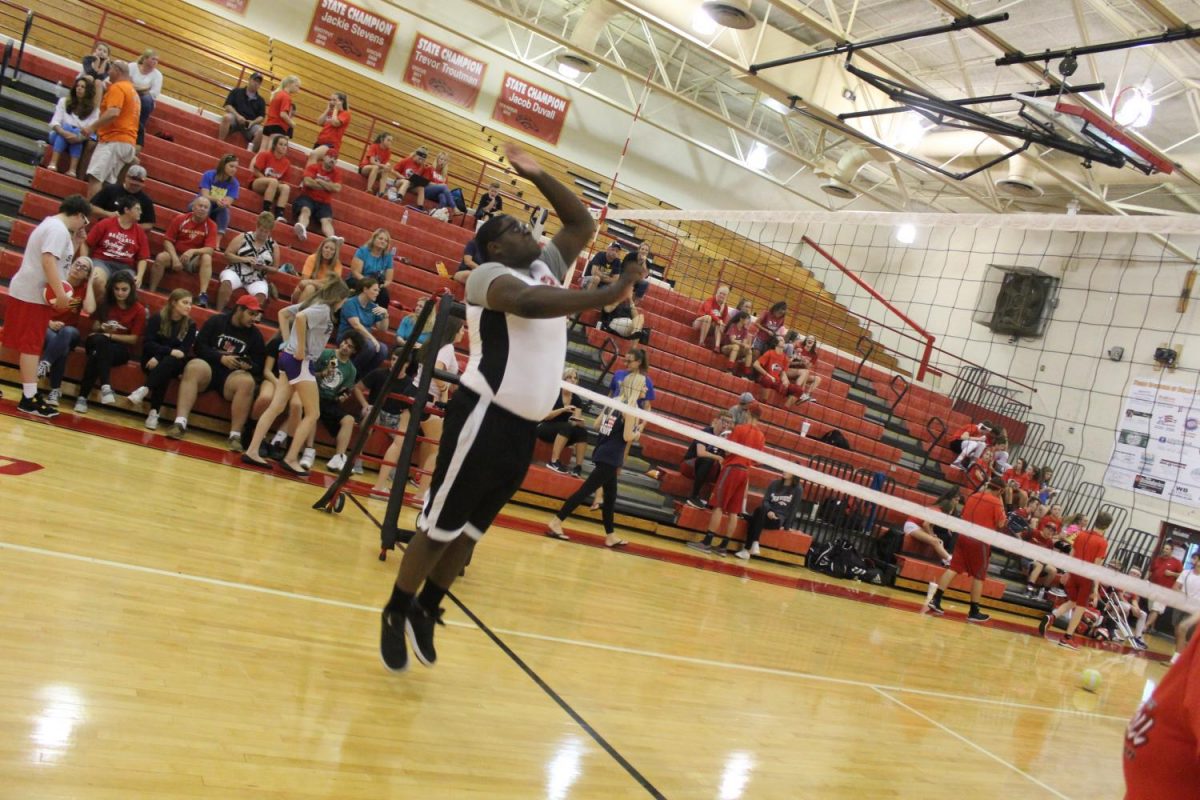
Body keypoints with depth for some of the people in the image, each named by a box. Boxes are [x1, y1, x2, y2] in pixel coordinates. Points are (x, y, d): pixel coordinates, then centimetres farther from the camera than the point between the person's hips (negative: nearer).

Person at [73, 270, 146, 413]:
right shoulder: (105, 303, 8)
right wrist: (102, 329, -13)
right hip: (97, 343, 2)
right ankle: (105, 386, -45)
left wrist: (109, 335, -12)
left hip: (122, 349, -2)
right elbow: (95, 327, 10)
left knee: (97, 354, -35)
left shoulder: (139, 310, -3)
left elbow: (134, 339, -4)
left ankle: (83, 396, -38)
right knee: (99, 340, -36)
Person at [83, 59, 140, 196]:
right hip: (128, 142, 10)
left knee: (94, 177, -19)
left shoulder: (117, 87, -6)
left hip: (114, 140, -10)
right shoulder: (132, 91, 24)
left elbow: (113, 113, -20)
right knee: (107, 181, 5)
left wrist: (92, 127, -19)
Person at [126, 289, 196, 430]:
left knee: (168, 362, -36)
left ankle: (144, 389, -50)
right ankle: (155, 412, -45)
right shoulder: (157, 318, 0)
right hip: (152, 359, 0)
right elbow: (148, 344, -9)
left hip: (174, 364, 0)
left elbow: (185, 351, -8)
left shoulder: (190, 325, 3)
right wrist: (170, 351, -26)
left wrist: (159, 357, -22)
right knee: (163, 373, -35)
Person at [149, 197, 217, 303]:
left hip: (194, 260, -1)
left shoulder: (211, 225, -7)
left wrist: (193, 251, -31)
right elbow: (167, 240, -4)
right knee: (161, 257, -29)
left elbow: (210, 250, -14)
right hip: (176, 255, 1)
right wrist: (175, 258, -19)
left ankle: (203, 294, -39)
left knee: (207, 257, -31)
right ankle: (151, 292, -21)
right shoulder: (180, 219, -5)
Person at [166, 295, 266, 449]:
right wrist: (221, 358, -15)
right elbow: (199, 346, -1)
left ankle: (235, 435, -35)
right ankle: (180, 423, -42)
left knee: (247, 381, -33)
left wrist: (249, 365, -14)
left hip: (233, 375, 1)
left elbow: (259, 365, 10)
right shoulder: (216, 321, 8)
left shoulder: (255, 334, 13)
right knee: (193, 367, -35)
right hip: (209, 365, -1)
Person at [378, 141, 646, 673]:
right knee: (440, 526, 1)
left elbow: (582, 224, 22)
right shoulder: (489, 275, -9)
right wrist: (605, 297, -36)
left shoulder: (548, 266, 15)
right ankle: (395, 616, 19)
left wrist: (538, 177, 14)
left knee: (471, 530, 16)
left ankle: (425, 613, 30)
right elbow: (528, 303, -30)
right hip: (485, 417, -8)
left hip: (526, 427, 8)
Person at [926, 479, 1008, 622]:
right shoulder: (996, 502, -6)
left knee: (952, 569, 5)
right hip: (980, 541, -5)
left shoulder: (973, 497, 10)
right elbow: (1001, 524, -3)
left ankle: (935, 601, -1)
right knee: (978, 576, 4)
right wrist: (1002, 510, 5)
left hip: (964, 537, 5)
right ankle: (974, 612, 9)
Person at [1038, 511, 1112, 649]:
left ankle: (1051, 617, -4)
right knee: (1080, 607, 6)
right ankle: (1067, 638, 7)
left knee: (1071, 602, 21)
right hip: (1087, 577, -5)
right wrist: (1096, 587, -11)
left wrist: (1067, 573, 20)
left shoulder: (1081, 535, 4)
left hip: (1074, 573, 5)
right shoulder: (1103, 543, -11)